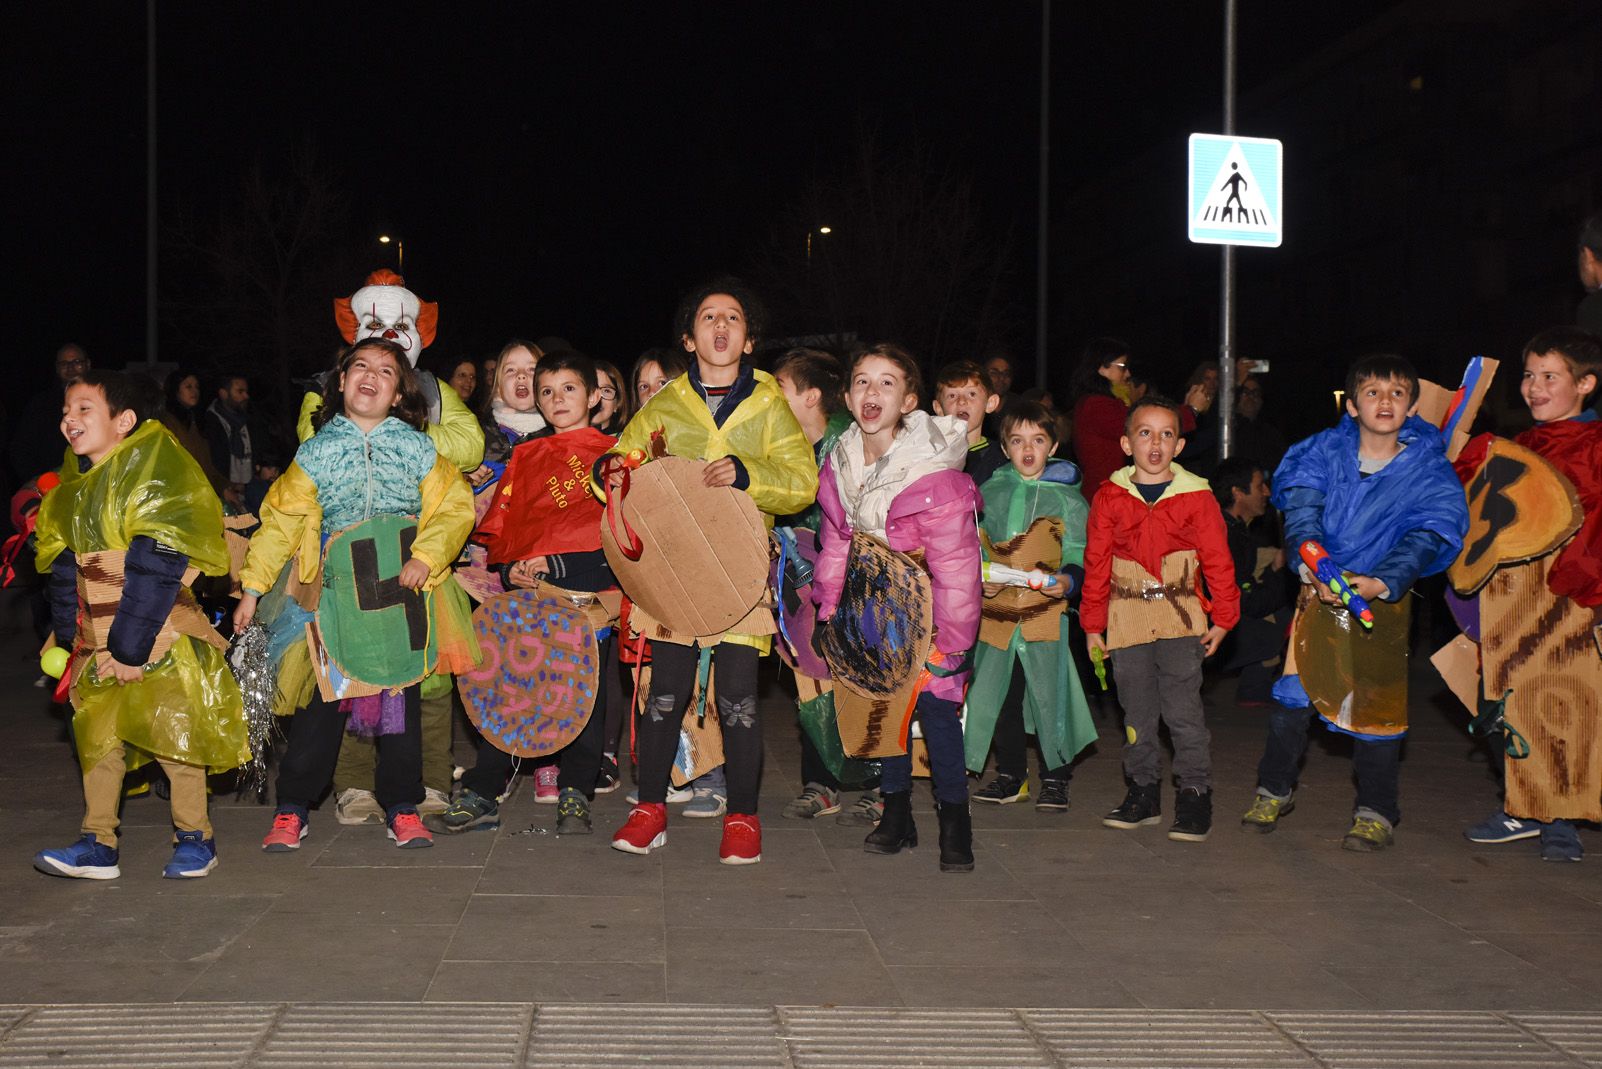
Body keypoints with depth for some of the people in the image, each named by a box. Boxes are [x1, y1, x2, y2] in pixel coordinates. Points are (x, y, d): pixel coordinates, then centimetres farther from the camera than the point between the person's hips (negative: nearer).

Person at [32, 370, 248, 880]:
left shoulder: (154, 469, -14)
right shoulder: (73, 485, 9)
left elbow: (155, 569, -18)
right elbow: (63, 568, 14)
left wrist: (130, 645, -18)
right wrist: (67, 637, 7)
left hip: (157, 627, -7)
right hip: (98, 632, 7)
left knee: (172, 726, -4)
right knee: (97, 730, 5)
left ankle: (194, 838, 11)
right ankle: (98, 845, 11)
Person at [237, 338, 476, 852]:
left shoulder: (418, 449, 5)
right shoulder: (316, 452, 5)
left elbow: (454, 506, -1)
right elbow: (280, 520, 4)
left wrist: (426, 556, -16)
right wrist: (253, 587, 0)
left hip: (402, 589, 1)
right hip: (333, 592, 0)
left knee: (402, 698, 6)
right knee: (320, 697, 0)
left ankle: (402, 808, 16)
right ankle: (292, 809, 11)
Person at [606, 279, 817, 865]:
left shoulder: (769, 405, 9)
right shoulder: (663, 407, 13)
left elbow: (803, 482, -1)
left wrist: (747, 475, -18)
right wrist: (613, 476, -8)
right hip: (672, 563, 1)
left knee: (736, 698, -4)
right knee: (665, 691, 0)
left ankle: (742, 817, 10)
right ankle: (650, 808, 15)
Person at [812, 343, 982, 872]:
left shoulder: (934, 475, -26)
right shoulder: (838, 467, -6)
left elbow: (955, 569, -22)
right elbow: (835, 547, 8)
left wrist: (950, 643, -19)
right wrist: (827, 613, 7)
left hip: (927, 604, -5)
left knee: (935, 698, -11)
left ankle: (954, 816, 3)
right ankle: (895, 810, 20)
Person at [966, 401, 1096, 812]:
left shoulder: (1067, 497, 4)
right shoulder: (989, 493, 12)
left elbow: (1077, 555, 0)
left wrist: (1067, 580, -20)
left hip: (1046, 609, -3)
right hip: (996, 608, 3)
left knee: (1050, 694, -4)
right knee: (1000, 695, 9)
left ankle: (1054, 778, 10)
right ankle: (1010, 775, 22)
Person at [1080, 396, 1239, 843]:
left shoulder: (1196, 496, 1)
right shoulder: (1109, 498, 5)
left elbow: (1217, 559, 3)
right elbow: (1096, 564, 8)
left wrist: (1223, 617, -1)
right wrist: (1093, 625, 7)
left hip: (1182, 621, -2)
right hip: (1127, 621, 2)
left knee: (1183, 710, -6)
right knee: (1137, 712, 10)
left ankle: (1195, 796, 4)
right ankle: (1142, 792, 22)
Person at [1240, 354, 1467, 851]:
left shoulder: (1429, 469, -8)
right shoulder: (1326, 450, -4)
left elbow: (1425, 539, -17)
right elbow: (1301, 510, -15)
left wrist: (1380, 583, -34)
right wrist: (1311, 568, -33)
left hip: (1383, 598, -1)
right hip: (1318, 590, 1)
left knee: (1377, 701, -2)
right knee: (1293, 690, 3)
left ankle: (1376, 811, 14)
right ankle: (1275, 790, 23)